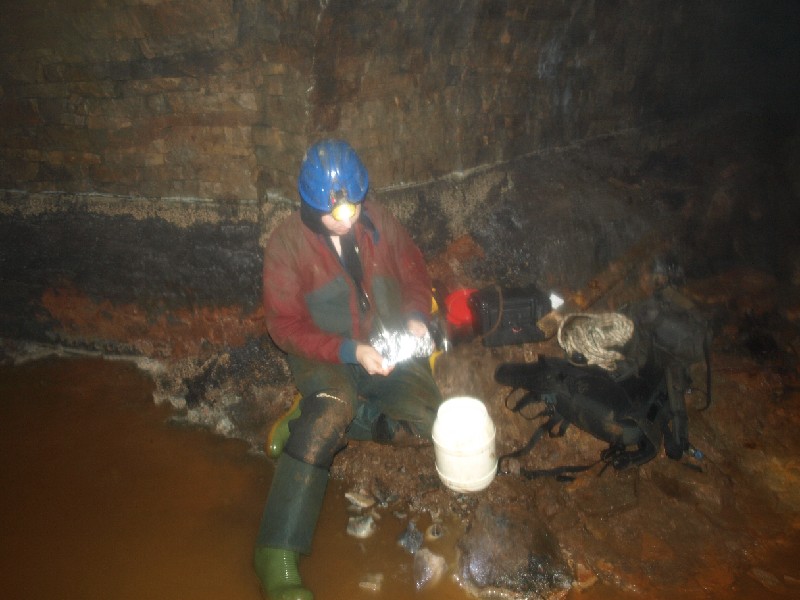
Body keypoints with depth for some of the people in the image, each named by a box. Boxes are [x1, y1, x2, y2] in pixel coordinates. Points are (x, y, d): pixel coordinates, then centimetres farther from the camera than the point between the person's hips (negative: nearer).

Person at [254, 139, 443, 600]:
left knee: (428, 419, -21)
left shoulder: (380, 222, -2)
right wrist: (351, 351, -26)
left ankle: (310, 426, -5)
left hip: (387, 346, 4)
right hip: (325, 354, -4)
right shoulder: (287, 243, -12)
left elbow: (415, 275, 12)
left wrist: (416, 317, -11)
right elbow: (286, 327, -12)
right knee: (332, 408, -36)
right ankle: (278, 554, -29)